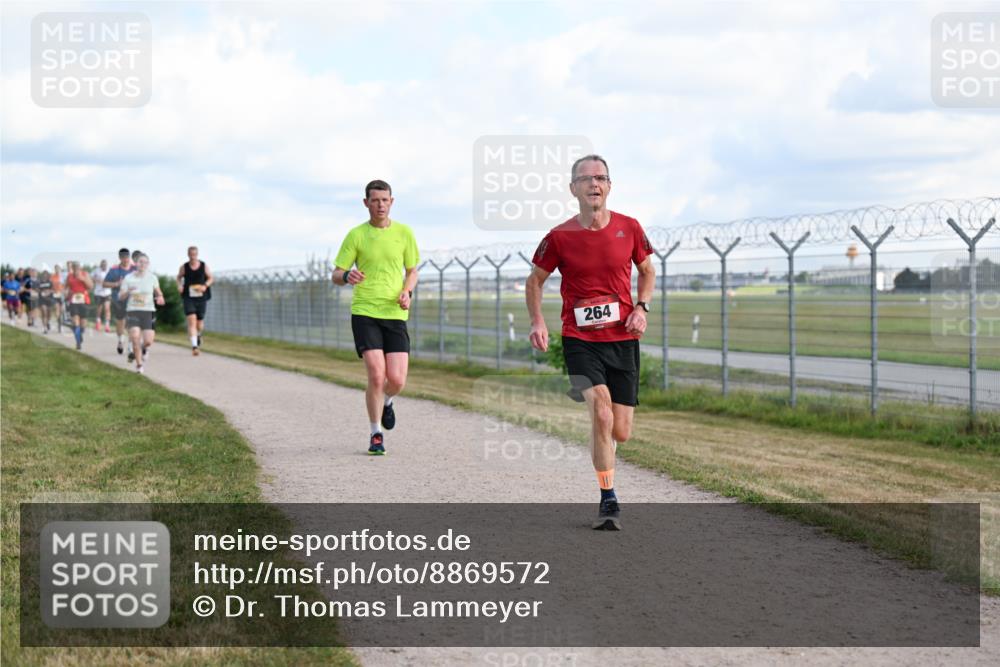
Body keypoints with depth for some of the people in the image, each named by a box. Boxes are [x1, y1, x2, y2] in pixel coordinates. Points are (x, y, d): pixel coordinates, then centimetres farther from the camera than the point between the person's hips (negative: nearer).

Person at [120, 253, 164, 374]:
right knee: (135, 338, -17)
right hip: (133, 311, 0)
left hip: (148, 311, 1)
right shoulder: (128, 278, 1)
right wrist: (128, 291, -18)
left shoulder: (152, 277, 3)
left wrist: (160, 298, -6)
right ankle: (139, 364, 0)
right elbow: (120, 296, 3)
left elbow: (158, 292, 17)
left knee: (148, 341, -9)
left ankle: (144, 348, 30)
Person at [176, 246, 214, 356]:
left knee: (200, 321, 10)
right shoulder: (184, 267, -1)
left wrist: (205, 286, -10)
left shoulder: (204, 266, 0)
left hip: (201, 298, 1)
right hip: (189, 298, -1)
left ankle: (198, 335, 46)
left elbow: (211, 278, 9)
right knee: (191, 320, -16)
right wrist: (179, 285, -4)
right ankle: (194, 346, -20)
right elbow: (179, 277, 16)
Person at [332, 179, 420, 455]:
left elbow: (412, 271, 17)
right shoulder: (356, 235, 1)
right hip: (364, 312, -2)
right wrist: (347, 276, -22)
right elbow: (336, 275, 2)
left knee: (397, 380, -6)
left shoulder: (404, 233, 7)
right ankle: (376, 436, 5)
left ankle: (386, 402, 32)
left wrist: (407, 292, -4)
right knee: (376, 375, -13)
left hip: (395, 314, 2)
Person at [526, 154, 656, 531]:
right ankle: (608, 501, -8)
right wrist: (537, 322, -6)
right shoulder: (560, 237, -4)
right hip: (580, 340, -2)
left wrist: (642, 307, 0)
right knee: (602, 413, -22)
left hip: (623, 339, 3)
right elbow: (535, 280, 9)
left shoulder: (629, 228, 1)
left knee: (621, 433, 3)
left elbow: (647, 270, 17)